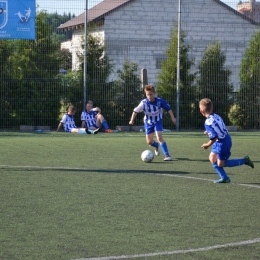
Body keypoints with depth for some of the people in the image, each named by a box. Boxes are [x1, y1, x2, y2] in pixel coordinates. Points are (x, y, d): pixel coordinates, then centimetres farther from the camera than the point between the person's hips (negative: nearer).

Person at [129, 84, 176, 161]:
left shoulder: (160, 101, -21)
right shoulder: (144, 103, -22)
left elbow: (168, 108, -8)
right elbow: (136, 111, -13)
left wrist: (172, 117, -12)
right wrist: (132, 120, -18)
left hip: (158, 121, -2)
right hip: (148, 122, 2)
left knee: (159, 137, -22)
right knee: (149, 142, 8)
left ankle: (167, 155, -19)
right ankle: (156, 145, 45)